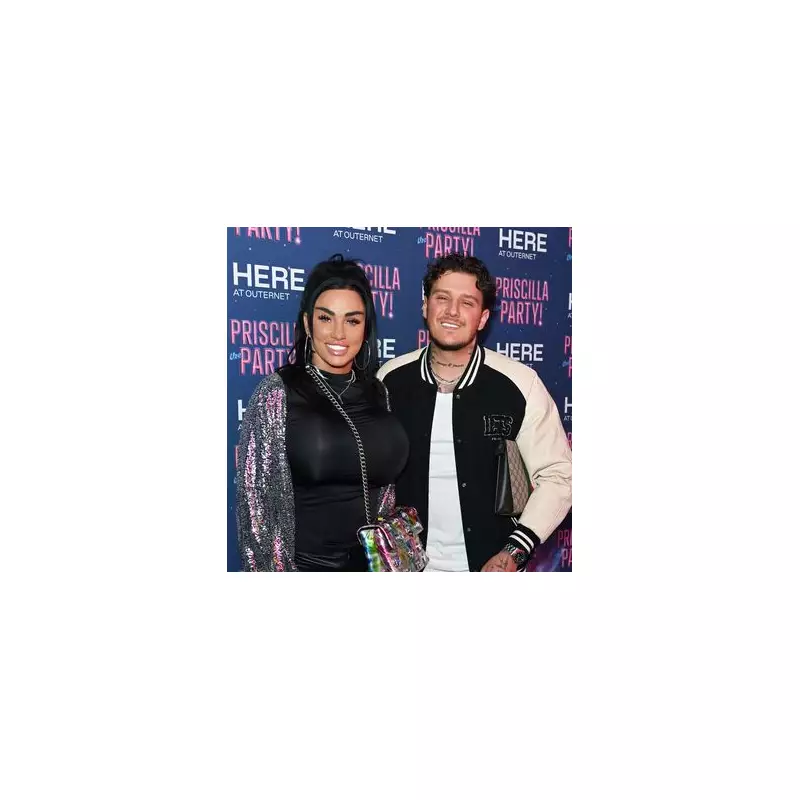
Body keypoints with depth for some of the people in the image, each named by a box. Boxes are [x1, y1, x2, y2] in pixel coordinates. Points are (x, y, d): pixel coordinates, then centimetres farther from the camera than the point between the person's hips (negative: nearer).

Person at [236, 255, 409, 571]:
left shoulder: (378, 393, 1)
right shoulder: (276, 392, -12)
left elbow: (386, 482, 8)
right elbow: (256, 495, -12)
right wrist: (273, 568, -12)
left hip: (372, 559, 4)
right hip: (305, 563, -4)